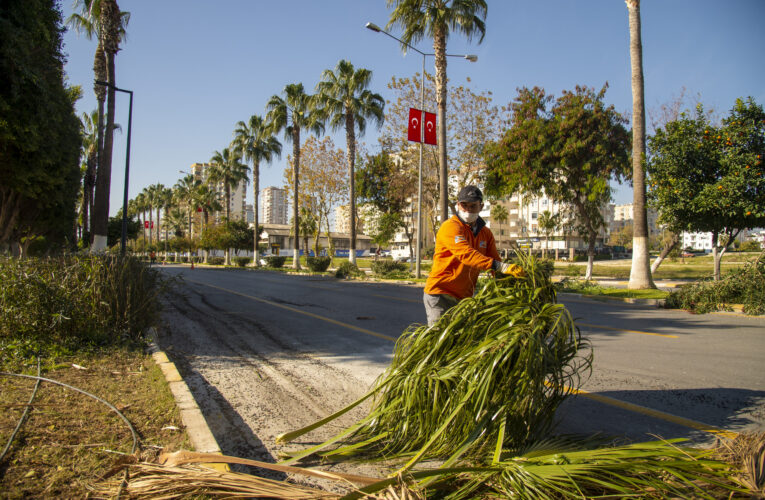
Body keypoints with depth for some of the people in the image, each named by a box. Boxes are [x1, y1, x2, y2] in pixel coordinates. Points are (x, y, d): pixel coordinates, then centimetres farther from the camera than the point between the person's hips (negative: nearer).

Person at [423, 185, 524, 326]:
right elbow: (466, 254, -28)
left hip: (464, 297, 7)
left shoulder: (486, 233, 13)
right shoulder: (450, 227, -12)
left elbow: (495, 259, 6)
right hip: (440, 294, -7)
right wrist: (500, 266, -38)